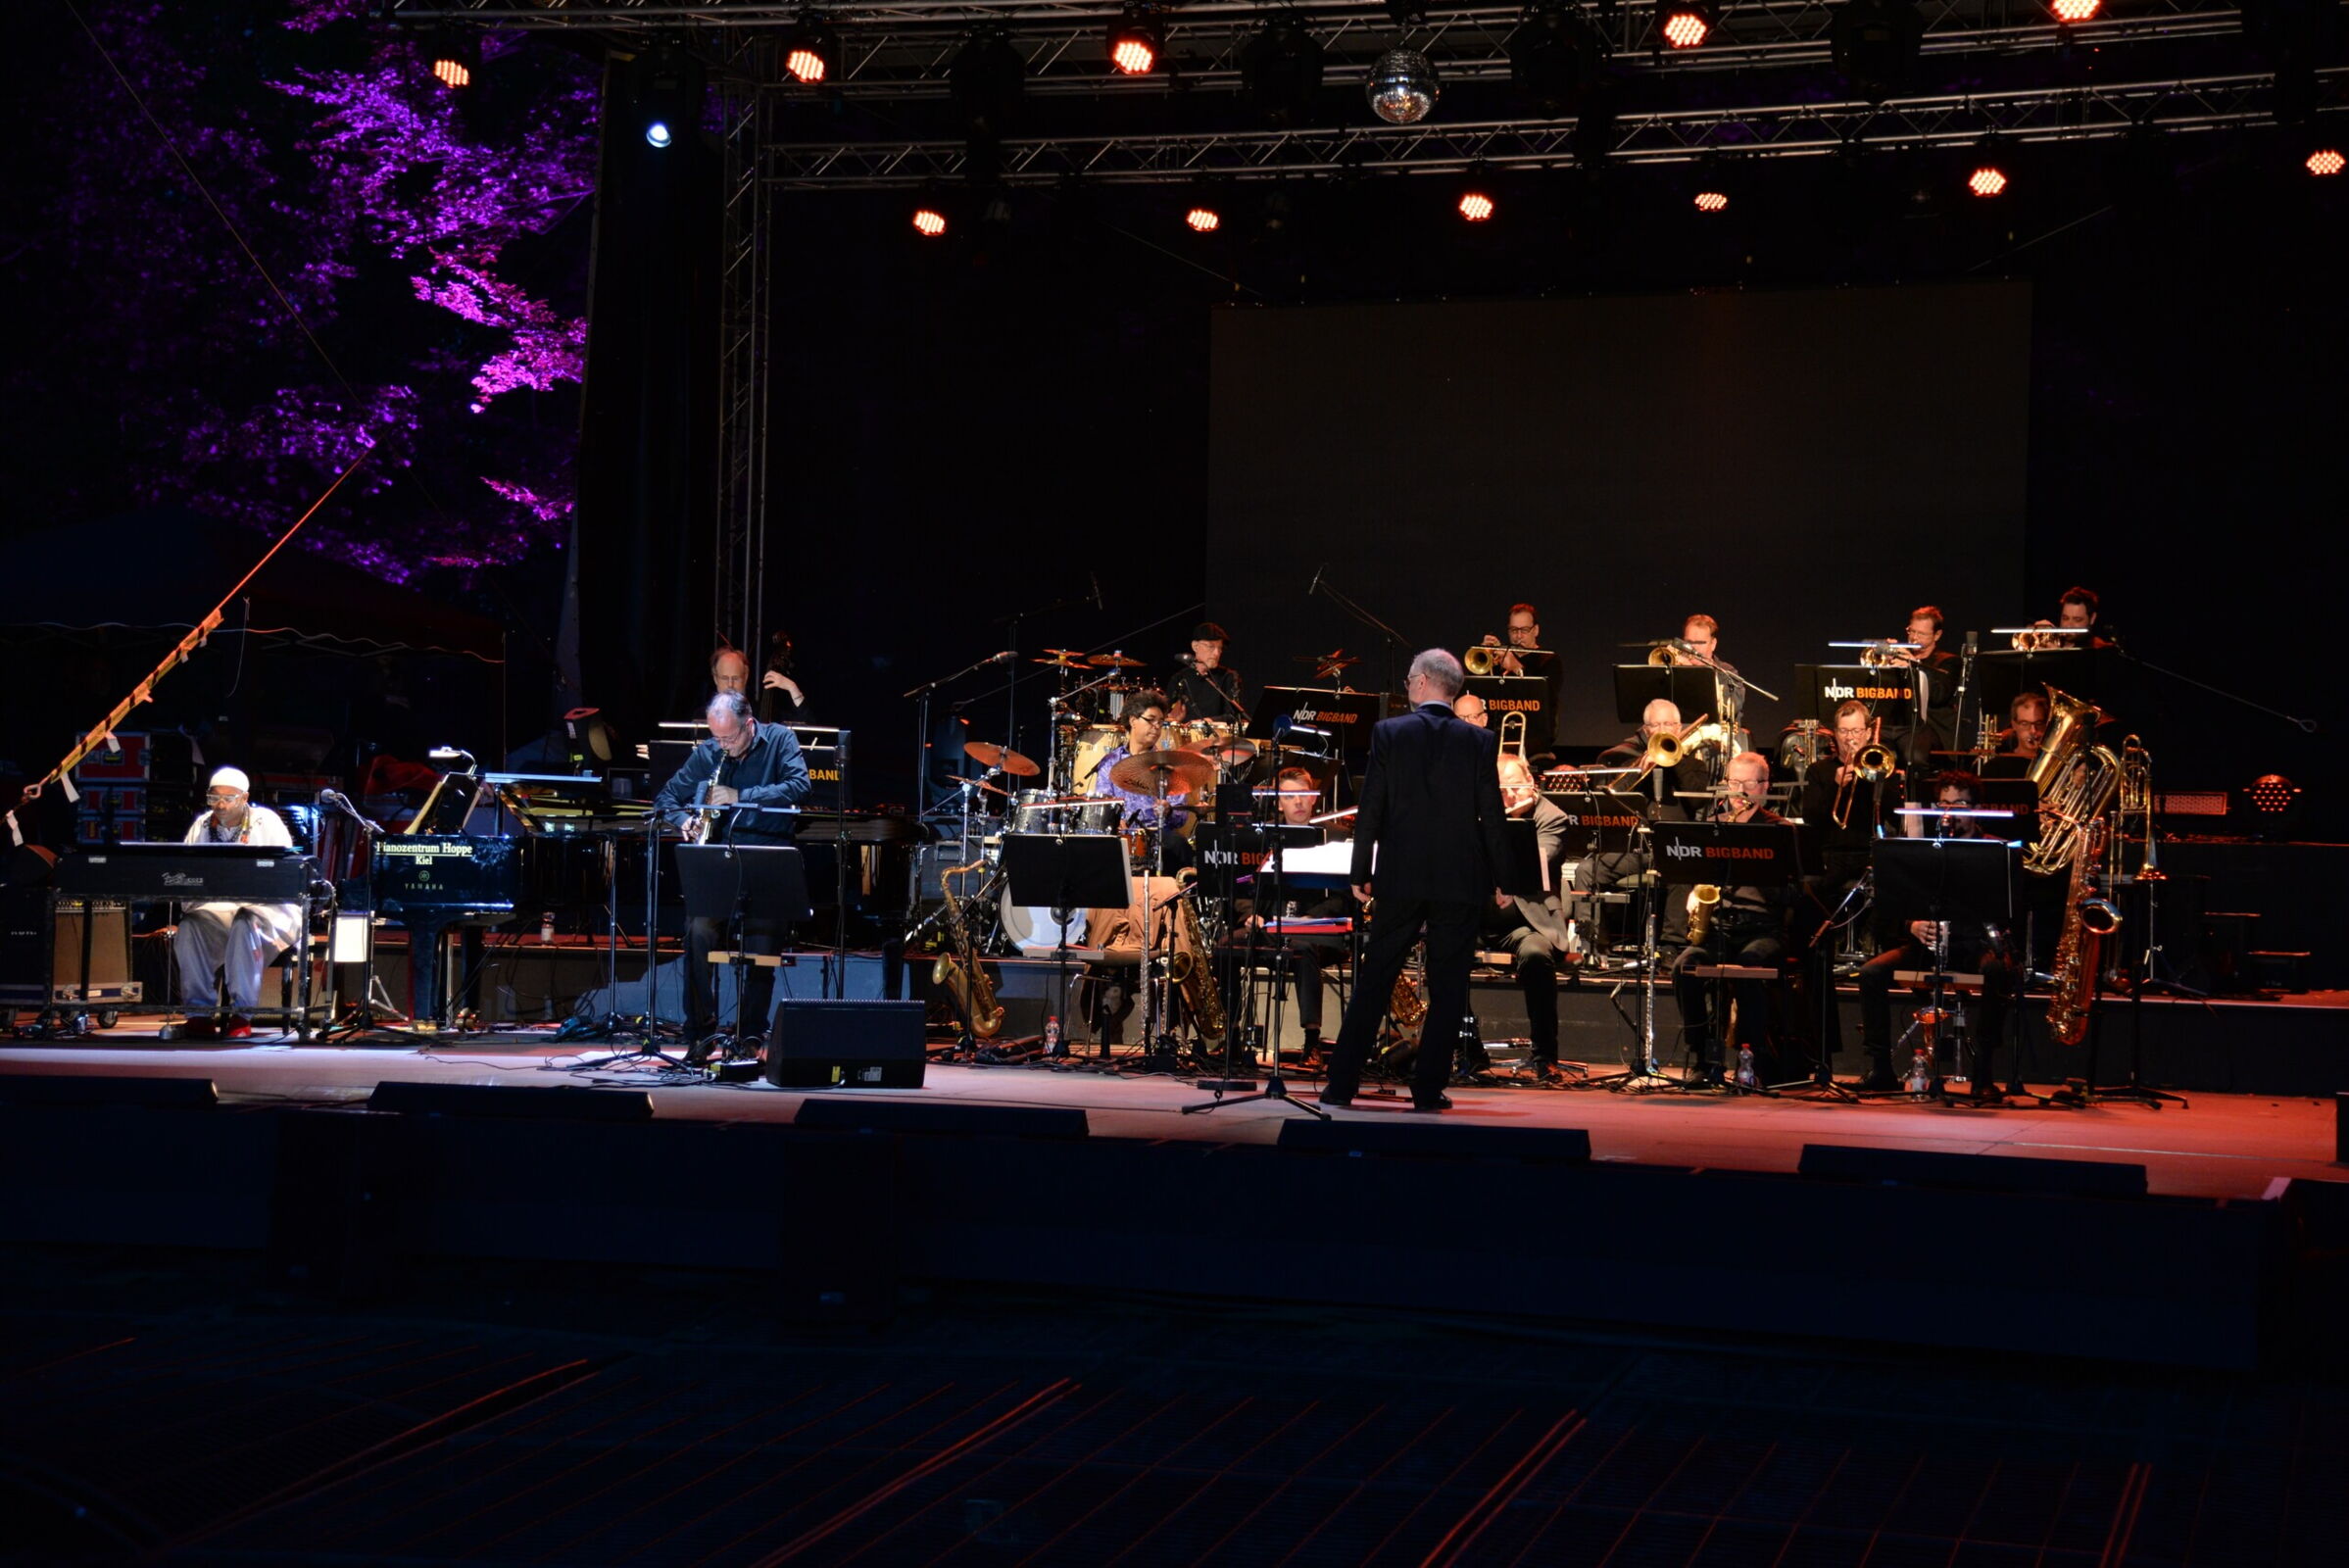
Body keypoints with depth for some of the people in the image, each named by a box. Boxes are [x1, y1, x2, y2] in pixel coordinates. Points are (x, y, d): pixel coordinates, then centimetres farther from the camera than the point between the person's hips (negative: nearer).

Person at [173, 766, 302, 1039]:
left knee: (246, 923, -37)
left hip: (268, 907, -4)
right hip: (215, 909, 4)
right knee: (188, 927, -28)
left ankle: (242, 1015, -30)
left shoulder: (267, 822, -1)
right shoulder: (201, 826, 13)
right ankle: (200, 1014, -21)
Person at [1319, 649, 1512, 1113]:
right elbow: (1492, 815, -1)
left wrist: (1362, 873, 5)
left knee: (1373, 983, 7)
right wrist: (1499, 879, 8)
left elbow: (1370, 809, -2)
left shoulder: (1388, 733, -3)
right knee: (1447, 988, 6)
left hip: (1400, 878, 0)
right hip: (1459, 880, 0)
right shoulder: (1481, 742, -1)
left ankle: (1342, 1083, 8)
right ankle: (1428, 1088, 5)